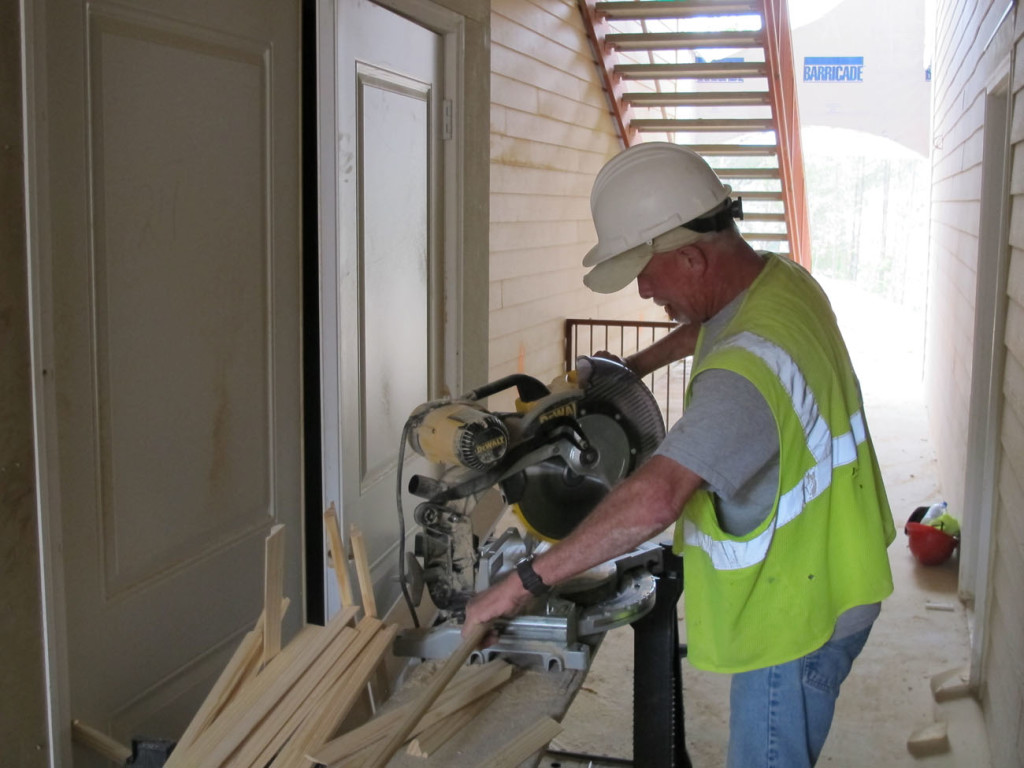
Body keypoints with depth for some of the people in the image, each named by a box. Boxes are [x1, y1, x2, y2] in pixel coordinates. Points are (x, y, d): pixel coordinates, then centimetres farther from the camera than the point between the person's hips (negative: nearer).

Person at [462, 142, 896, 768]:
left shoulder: (747, 368, -34)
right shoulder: (783, 277, -2)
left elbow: (656, 500, -44)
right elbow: (711, 327, 23)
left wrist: (528, 580, -39)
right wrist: (635, 365, 17)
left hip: (796, 617, -9)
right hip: (823, 582, 10)